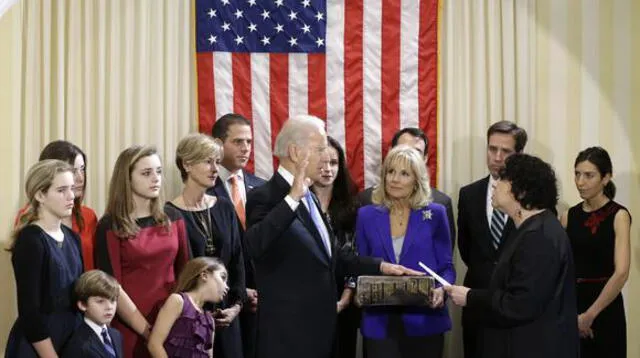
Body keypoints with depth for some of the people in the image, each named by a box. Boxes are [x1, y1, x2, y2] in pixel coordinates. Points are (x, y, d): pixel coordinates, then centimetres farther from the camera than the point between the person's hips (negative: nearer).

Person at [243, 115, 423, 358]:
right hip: (288, 332, -9)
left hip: (318, 324, 9)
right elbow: (254, 245, -33)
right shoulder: (266, 197, -14)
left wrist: (380, 267, 15)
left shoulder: (307, 197, 14)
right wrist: (292, 197, -36)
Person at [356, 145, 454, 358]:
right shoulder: (367, 215, 6)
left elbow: (446, 266, 3)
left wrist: (441, 289, -17)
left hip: (424, 322, -1)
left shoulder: (435, 214, 2)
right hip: (380, 324, 1)